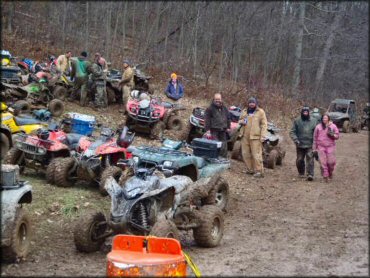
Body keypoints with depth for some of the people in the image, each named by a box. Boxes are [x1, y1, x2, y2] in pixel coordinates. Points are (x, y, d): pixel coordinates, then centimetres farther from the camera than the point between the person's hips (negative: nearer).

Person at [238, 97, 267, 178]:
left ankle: (259, 171, -4)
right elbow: (240, 120, 27)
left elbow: (264, 125, -2)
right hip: (245, 136, 6)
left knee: (256, 154, -9)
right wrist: (241, 121, 0)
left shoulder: (260, 112, 2)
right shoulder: (244, 112, 16)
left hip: (255, 136, -6)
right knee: (245, 154, 8)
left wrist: (263, 136, -11)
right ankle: (250, 169, 20)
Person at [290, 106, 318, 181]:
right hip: (300, 145, 1)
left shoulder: (313, 121, 4)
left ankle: (310, 174, -14)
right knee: (299, 160, 10)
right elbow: (292, 132, 0)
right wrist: (296, 140, -14)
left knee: (310, 159, -12)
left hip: (310, 145, -1)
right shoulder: (297, 121, 1)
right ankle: (301, 173, 31)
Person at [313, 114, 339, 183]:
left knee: (331, 162, -3)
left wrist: (332, 135, -15)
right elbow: (315, 138, 11)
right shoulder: (318, 127, 6)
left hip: (330, 146, 0)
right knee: (323, 163, -4)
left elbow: (337, 136, 7)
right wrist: (314, 148, 10)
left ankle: (330, 173, 25)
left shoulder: (333, 126, 4)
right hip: (321, 147, 1)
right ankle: (325, 176, 6)